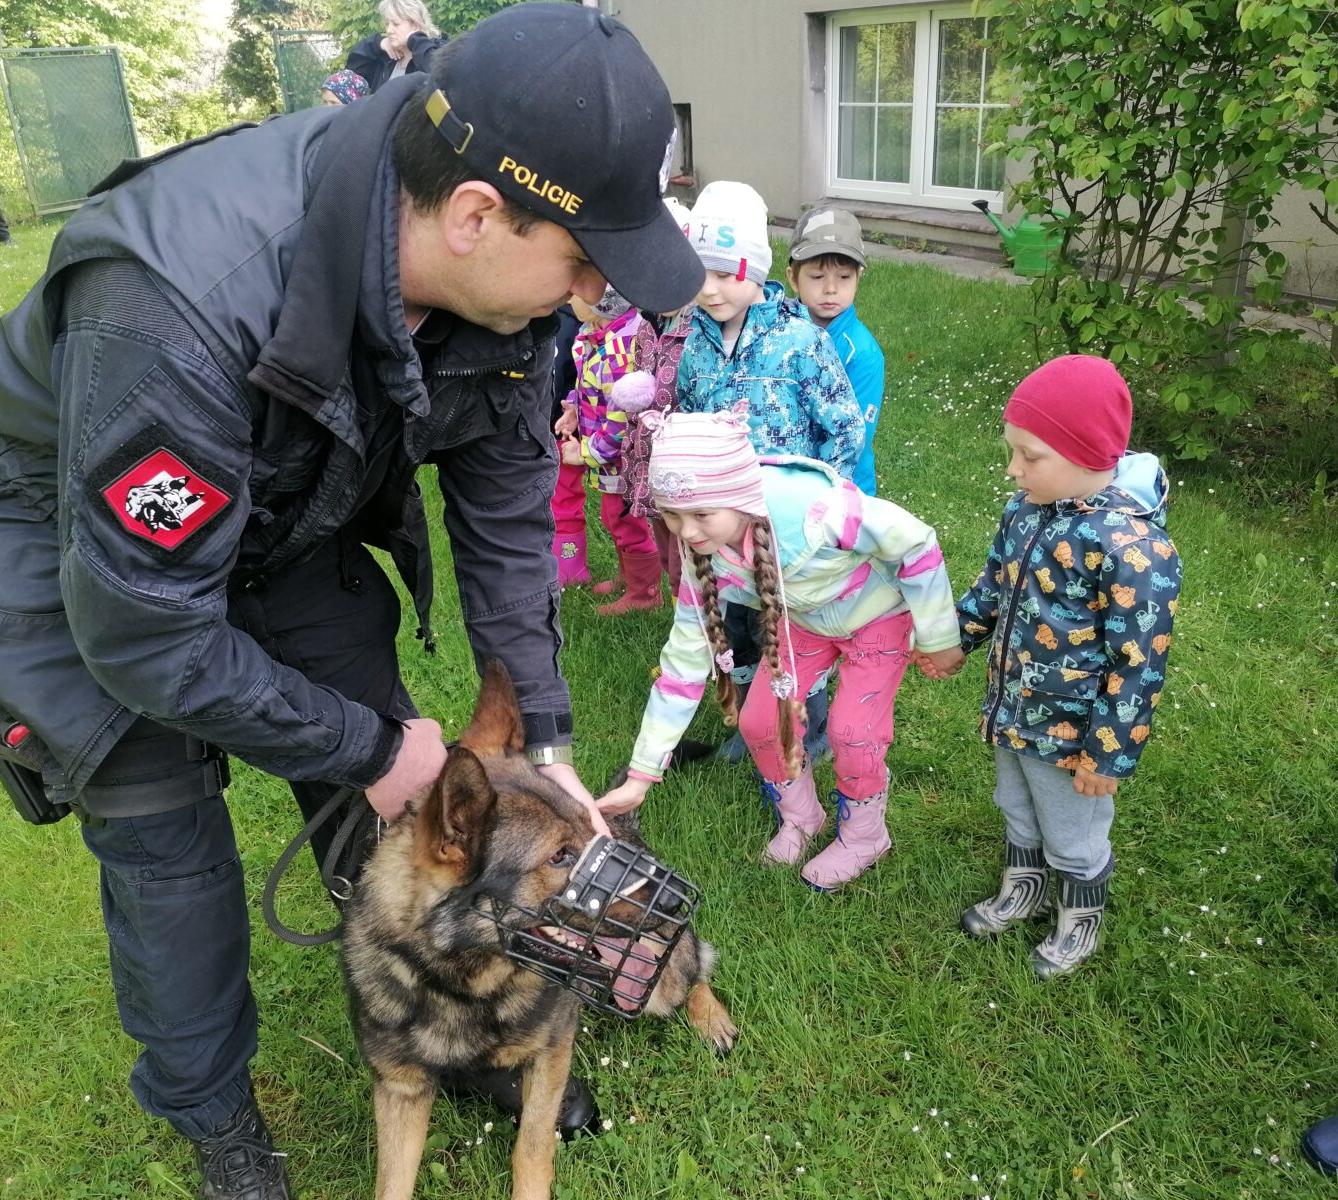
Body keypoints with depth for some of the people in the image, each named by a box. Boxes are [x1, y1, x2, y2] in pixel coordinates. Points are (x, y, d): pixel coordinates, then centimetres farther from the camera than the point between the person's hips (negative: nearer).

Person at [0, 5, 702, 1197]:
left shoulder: (495, 278, -21)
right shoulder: (186, 298, -42)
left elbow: (505, 517, -9)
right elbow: (145, 630, -33)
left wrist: (542, 739, -8)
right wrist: (369, 747, -22)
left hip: (292, 525, 5)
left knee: (389, 795, 8)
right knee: (166, 838, 1)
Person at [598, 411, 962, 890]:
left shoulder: (814, 509, -44)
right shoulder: (703, 553, -25)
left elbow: (916, 543, -27)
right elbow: (684, 658, -16)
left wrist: (938, 636, -14)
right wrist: (641, 777, -15)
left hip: (881, 613, -4)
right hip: (804, 620, 5)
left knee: (852, 731, -10)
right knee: (758, 721, -1)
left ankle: (863, 836, 22)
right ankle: (800, 817, 29)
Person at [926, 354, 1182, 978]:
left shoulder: (1134, 549, -31)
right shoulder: (1027, 508, -8)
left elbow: (1139, 666, -25)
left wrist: (1109, 756, -18)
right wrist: (959, 642, 20)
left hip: (1070, 734, -7)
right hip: (1012, 712, 7)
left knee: (1073, 838, 19)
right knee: (1017, 813, 29)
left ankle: (1080, 924, 46)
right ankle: (1020, 891, 55)